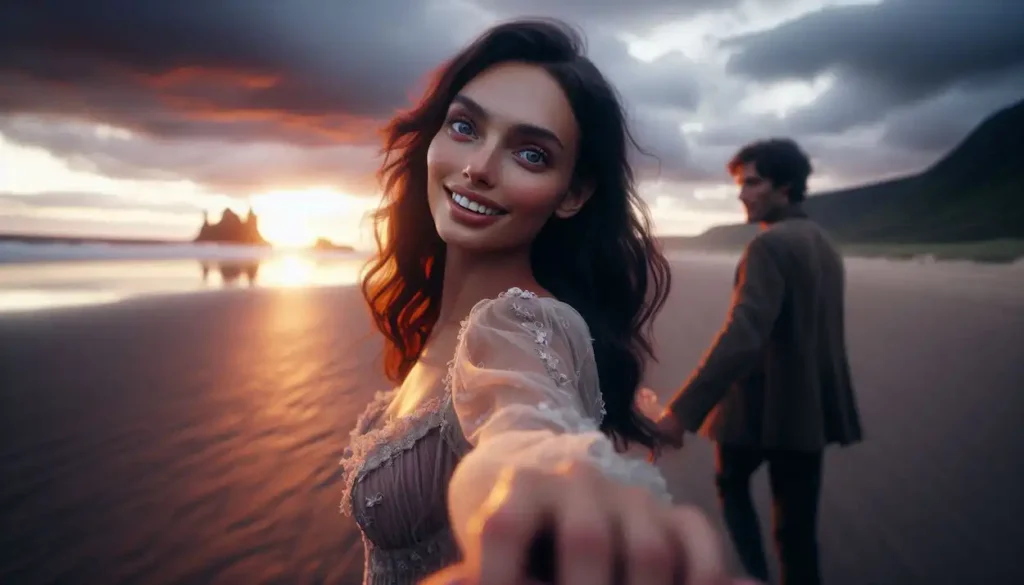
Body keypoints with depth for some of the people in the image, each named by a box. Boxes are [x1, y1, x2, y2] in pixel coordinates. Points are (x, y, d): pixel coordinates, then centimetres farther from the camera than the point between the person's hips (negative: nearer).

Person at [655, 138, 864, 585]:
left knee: (732, 482, 21)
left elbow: (742, 336, -30)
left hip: (760, 403, -7)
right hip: (812, 404, 7)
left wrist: (682, 411, -34)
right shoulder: (825, 245, 10)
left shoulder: (770, 245, -18)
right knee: (798, 527, 14)